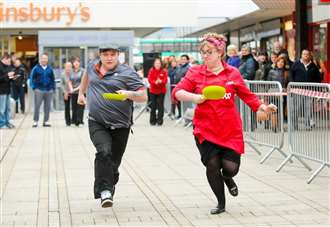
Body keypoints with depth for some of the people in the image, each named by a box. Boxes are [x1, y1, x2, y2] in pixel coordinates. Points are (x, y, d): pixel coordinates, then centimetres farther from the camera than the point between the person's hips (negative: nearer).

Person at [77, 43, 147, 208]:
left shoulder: (127, 73, -6)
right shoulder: (93, 67, 8)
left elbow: (143, 96, -11)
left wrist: (129, 94, -29)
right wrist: (81, 92, 35)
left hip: (120, 126, -1)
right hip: (97, 123, 1)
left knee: (114, 162, 7)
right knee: (104, 152, -24)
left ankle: (108, 190, 28)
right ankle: (105, 191, -25)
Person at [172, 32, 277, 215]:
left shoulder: (232, 73, 2)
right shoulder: (195, 72, 0)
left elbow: (246, 95, 10)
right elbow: (177, 92, -5)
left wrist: (262, 107, -1)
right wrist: (194, 97, -21)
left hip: (230, 129, 0)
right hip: (205, 129, 0)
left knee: (230, 167, -6)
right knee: (212, 165, -2)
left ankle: (228, 179, 37)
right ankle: (221, 203, 24)